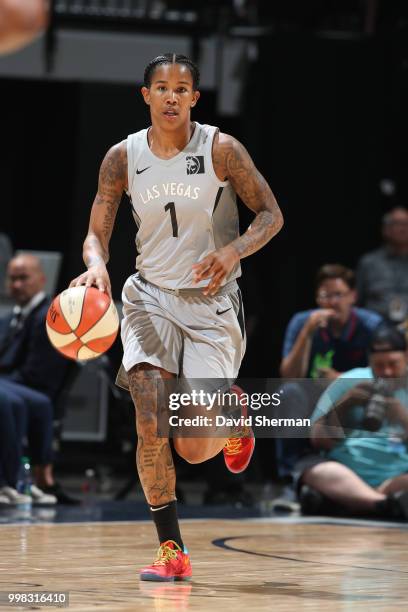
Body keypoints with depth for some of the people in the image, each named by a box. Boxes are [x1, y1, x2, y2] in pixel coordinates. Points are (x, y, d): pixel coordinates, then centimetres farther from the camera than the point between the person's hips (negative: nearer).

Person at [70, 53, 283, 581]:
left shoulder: (221, 150, -9)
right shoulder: (123, 157, -3)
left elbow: (270, 215, -4)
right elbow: (97, 233, 0)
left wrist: (233, 251, -23)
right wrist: (96, 265, -23)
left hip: (211, 303, -2)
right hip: (151, 297, 2)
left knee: (194, 450, -4)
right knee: (151, 424, -16)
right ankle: (171, 550, -3)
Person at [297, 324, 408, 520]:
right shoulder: (349, 382, 15)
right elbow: (319, 440, 10)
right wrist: (345, 403, -4)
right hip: (345, 473, 1)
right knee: (308, 467, -31)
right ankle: (390, 504, -53)